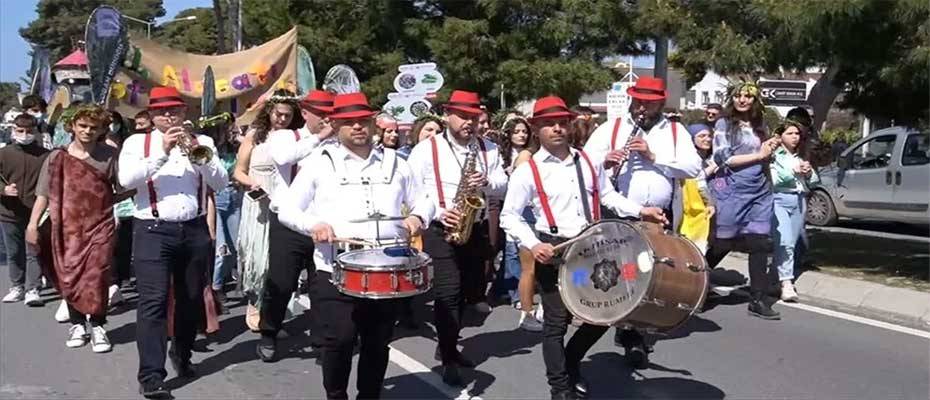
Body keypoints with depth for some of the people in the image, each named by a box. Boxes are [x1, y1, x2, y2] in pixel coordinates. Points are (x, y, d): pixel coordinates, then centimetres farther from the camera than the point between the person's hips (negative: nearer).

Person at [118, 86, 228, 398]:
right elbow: (126, 179, -12)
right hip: (153, 231, -3)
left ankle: (182, 355, 34)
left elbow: (220, 182, -1)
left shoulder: (202, 142, 10)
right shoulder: (137, 143, 5)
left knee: (191, 299, 13)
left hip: (195, 230, 3)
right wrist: (162, 153, -19)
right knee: (153, 301, -10)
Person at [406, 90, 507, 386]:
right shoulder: (426, 149, -4)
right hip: (439, 231, -5)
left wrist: (487, 183, -14)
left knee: (464, 292, 13)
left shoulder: (488, 148, 9)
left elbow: (503, 186, 8)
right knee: (448, 294, -10)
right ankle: (448, 359, 0)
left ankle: (447, 347, 31)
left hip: (476, 230, 5)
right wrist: (438, 213, -19)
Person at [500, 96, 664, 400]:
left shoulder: (589, 162, 9)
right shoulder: (527, 171, -6)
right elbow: (509, 217, -5)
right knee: (557, 321, 1)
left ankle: (571, 362, 36)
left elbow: (607, 195, 19)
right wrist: (532, 245, -18)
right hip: (552, 251, -5)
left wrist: (640, 211, 6)